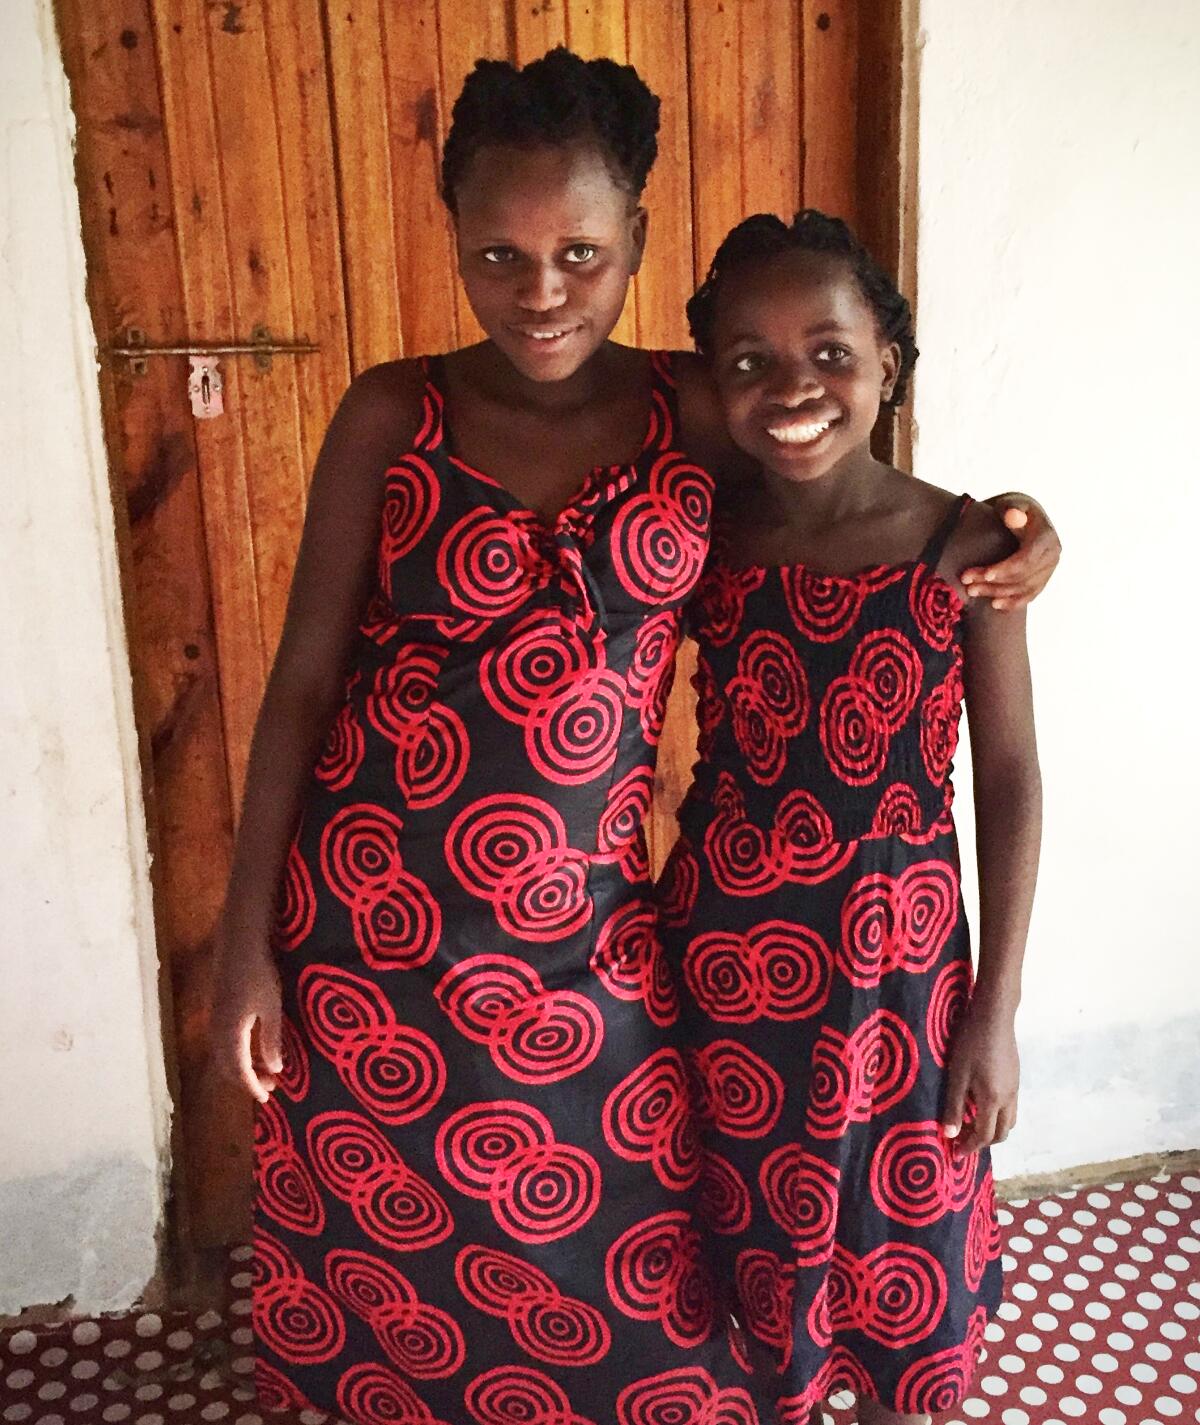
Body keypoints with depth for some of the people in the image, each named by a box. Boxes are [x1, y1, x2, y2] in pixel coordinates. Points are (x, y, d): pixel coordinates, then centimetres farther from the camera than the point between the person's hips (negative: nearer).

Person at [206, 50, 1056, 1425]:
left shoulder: (699, 410, -3)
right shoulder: (392, 416, -5)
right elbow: (302, 681, -3)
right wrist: (246, 938, -3)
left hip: (586, 926, 1)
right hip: (368, 915, 0)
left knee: (618, 1269, 15)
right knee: (387, 1268, 19)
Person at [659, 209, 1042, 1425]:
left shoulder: (965, 546, -10)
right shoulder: (699, 542, -7)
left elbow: (1009, 779, -5)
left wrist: (997, 1008, -5)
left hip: (901, 966, -1)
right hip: (724, 958, 1)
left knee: (902, 1258, 17)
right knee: (752, 1243, 19)